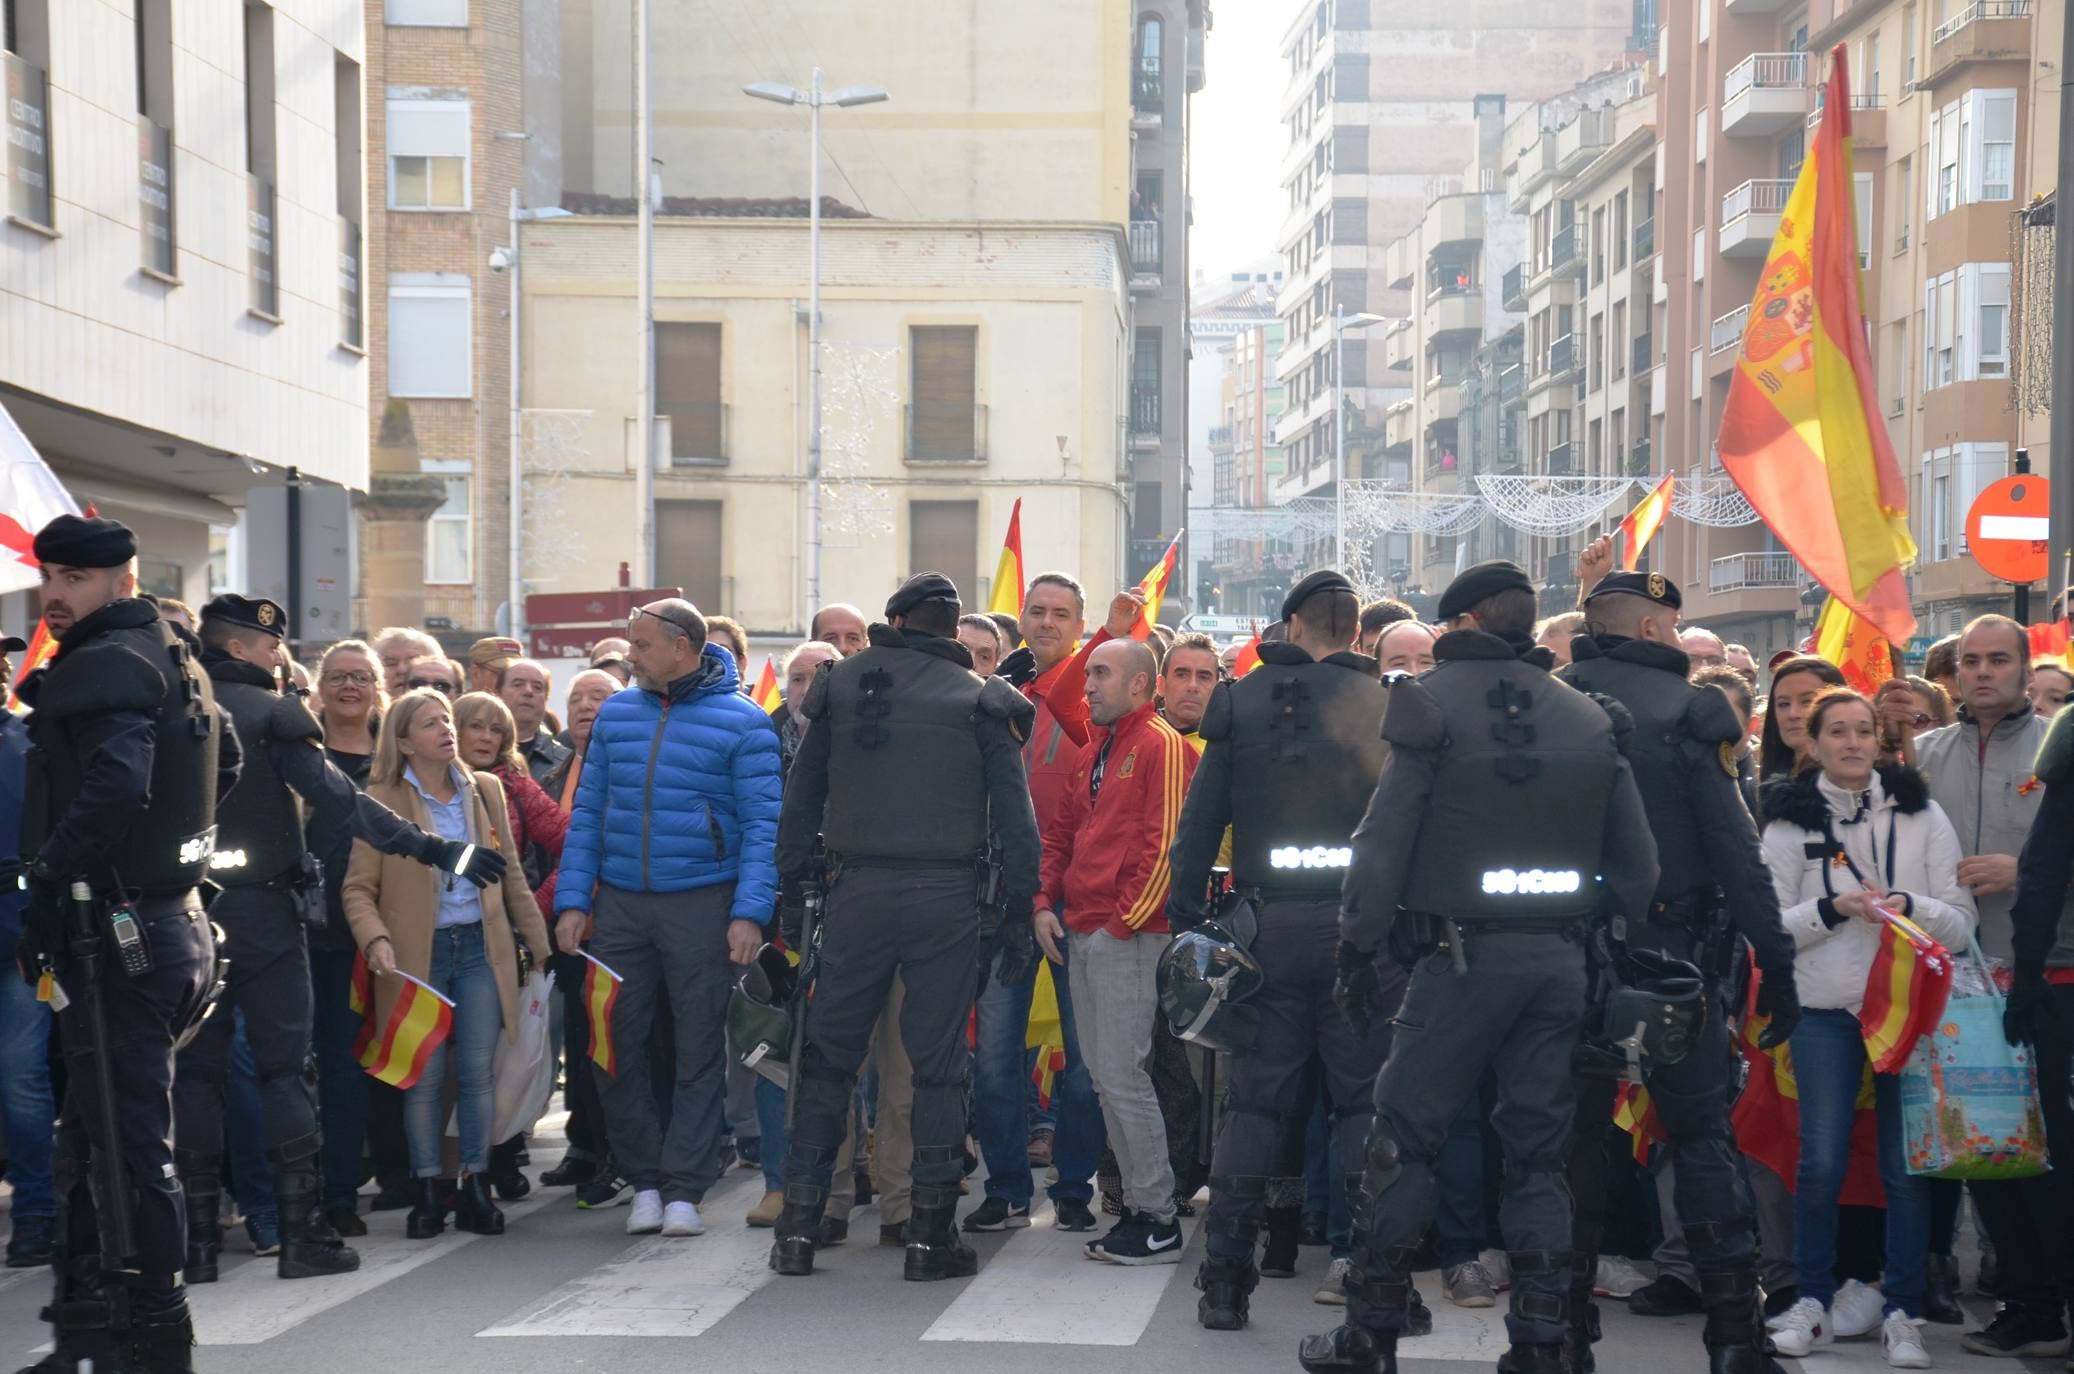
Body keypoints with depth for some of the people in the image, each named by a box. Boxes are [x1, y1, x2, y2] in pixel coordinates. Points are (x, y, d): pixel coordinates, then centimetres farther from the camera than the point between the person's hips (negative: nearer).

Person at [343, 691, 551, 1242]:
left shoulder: (485, 790, 9)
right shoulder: (381, 801, -2)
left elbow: (511, 873, 16)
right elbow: (358, 888, -4)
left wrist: (538, 941, 16)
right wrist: (376, 941, -20)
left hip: (481, 947, 3)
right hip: (418, 952, -3)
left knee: (477, 1072, 0)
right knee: (425, 1075, -2)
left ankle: (476, 1187, 8)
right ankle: (427, 1191, 8)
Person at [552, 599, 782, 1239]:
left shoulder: (742, 723, -2)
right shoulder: (616, 714, 11)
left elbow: (762, 825, -5)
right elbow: (587, 813, 12)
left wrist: (750, 913, -14)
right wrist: (572, 899, 3)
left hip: (702, 903, -4)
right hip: (620, 903, 4)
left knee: (700, 1048, 1)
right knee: (615, 1045, 3)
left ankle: (684, 1188, 7)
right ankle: (645, 1179, 15)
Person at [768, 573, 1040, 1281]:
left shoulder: (841, 684, 8)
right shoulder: (978, 700, 2)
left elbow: (801, 796, 8)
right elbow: (1014, 812, -1)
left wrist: (793, 882, 12)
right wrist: (1020, 901, 4)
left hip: (857, 892, 1)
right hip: (946, 898, -1)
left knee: (828, 1057, 9)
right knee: (939, 1064, 4)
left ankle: (799, 1223, 8)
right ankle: (931, 1235, 4)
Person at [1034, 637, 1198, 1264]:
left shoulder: (1161, 746, -9)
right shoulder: (1094, 751, 19)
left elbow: (1166, 843, -15)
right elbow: (1062, 831, 25)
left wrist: (1124, 922, -15)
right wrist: (1045, 903, 11)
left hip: (1127, 938, -9)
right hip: (1081, 936, 9)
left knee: (1123, 1075, -9)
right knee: (1104, 1077, 10)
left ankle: (1158, 1222, -3)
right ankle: (1137, 1205, 16)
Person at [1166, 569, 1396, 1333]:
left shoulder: (1242, 700, 4)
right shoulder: (1386, 705, 1)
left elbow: (1200, 820, 4)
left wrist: (1185, 922, 8)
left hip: (1270, 921, 1)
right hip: (1362, 920, -1)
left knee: (1254, 1100, 7)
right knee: (1365, 1100, 7)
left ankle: (1226, 1281, 6)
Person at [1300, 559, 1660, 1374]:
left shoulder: (1436, 702, -5)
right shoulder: (1589, 718, 8)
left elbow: (1384, 838, -8)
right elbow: (1637, 861, 8)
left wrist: (1360, 949, -3)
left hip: (1463, 954, -4)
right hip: (1560, 960, 4)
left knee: (1401, 1141, 4)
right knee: (1537, 1154, 10)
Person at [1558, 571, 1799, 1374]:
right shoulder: (1691, 711, -7)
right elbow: (1734, 848, -11)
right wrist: (1775, 961, -8)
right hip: (1672, 952, -3)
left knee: (1576, 1132, 10)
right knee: (1700, 1134, 3)